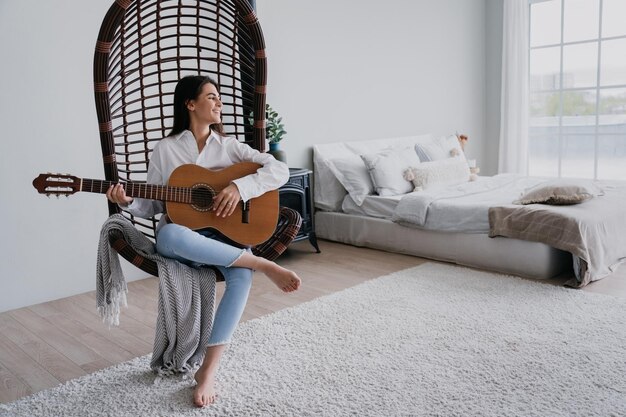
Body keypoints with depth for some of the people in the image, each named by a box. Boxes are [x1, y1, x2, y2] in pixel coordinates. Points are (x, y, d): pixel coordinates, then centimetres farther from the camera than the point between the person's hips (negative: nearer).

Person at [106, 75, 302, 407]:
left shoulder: (230, 146, 7)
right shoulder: (165, 149, 5)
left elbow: (280, 170, -5)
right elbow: (153, 207, 6)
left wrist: (240, 187, -19)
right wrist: (128, 202, -15)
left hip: (222, 236, 1)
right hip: (180, 239, -1)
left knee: (242, 275, -33)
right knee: (170, 235, -40)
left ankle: (208, 370, -21)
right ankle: (264, 265, -28)